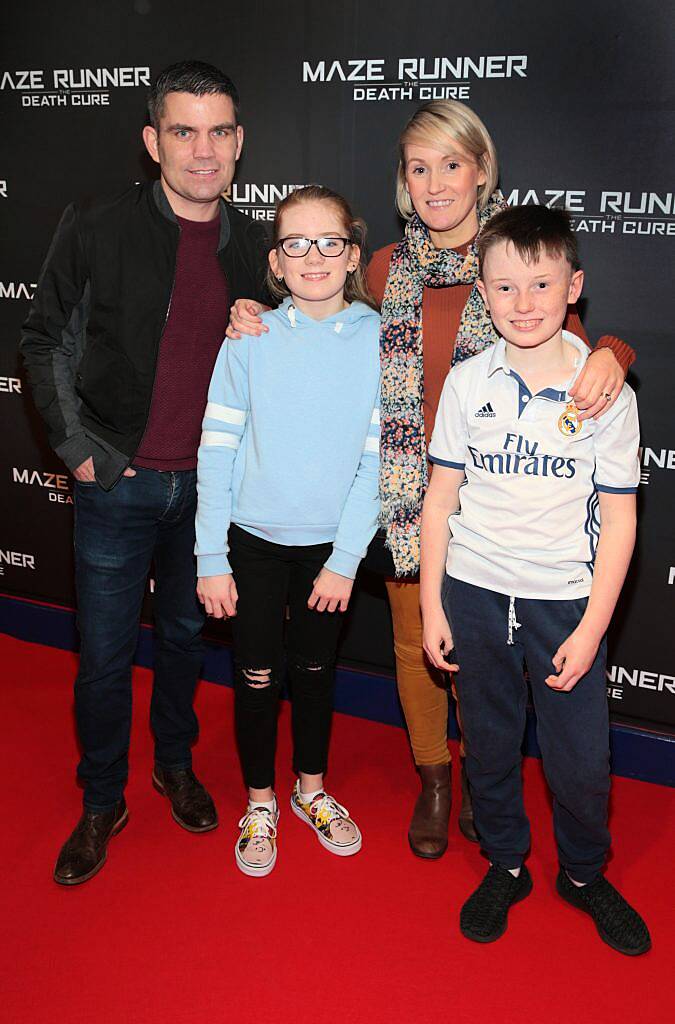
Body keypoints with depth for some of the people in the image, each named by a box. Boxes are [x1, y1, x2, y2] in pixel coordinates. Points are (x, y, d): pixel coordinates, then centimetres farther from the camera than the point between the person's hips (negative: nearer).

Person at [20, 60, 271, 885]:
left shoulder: (251, 246, 3)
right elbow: (46, 341, -1)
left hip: (206, 484, 3)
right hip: (117, 483, -3)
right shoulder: (96, 229, -8)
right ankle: (102, 802, 28)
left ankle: (176, 764, 42)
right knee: (105, 655, 6)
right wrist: (76, 445, -7)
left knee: (184, 633, 19)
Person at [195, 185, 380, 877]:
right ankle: (259, 802, 32)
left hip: (332, 545, 1)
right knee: (257, 675, 9)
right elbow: (217, 449, -6)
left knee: (314, 669, 17)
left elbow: (378, 458, -6)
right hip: (254, 540, 0)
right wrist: (211, 559, -8)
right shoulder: (251, 339, -8)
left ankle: (311, 789, 39)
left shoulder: (381, 340, -7)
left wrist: (346, 559, -8)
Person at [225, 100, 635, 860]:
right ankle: (432, 781, 35)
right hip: (409, 493, 3)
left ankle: (479, 776, 37)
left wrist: (610, 354, -22)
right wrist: (263, 326, 3)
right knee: (416, 643, 12)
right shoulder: (387, 269, 6)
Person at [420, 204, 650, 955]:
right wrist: (431, 605, 1)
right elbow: (440, 497, 2)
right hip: (474, 592, 2)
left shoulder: (607, 391, -6)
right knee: (488, 746, 15)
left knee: (580, 759, 7)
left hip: (565, 601, -1)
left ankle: (584, 874, 36)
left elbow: (619, 519, -4)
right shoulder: (467, 384, -2)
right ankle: (504, 866, 39)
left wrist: (592, 629, -7)